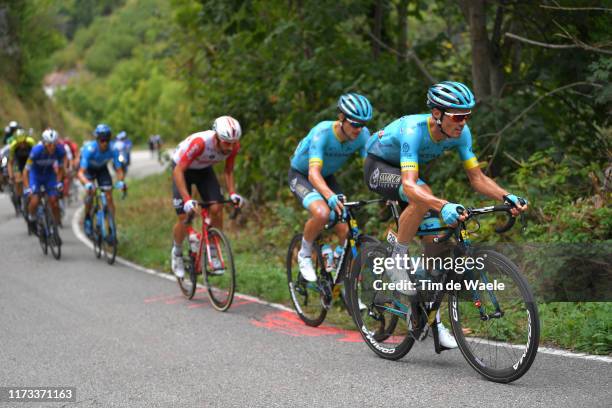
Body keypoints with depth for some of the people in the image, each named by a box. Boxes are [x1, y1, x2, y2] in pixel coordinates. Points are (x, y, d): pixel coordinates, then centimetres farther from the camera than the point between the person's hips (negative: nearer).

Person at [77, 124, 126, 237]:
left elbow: (119, 169, -24)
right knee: (91, 191, -26)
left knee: (109, 196, -11)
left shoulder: (112, 150, -29)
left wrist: (121, 182, -44)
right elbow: (81, 172, -41)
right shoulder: (89, 149, -37)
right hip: (88, 169, -2)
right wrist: (87, 184, -59)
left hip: (102, 169, 2)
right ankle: (87, 218, -4)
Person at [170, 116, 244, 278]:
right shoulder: (199, 142, -41)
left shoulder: (234, 145, -25)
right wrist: (187, 199, -45)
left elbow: (228, 171, -8)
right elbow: (178, 171, -36)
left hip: (204, 169, 4)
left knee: (217, 208, -16)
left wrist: (232, 193, -23)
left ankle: (213, 253, 1)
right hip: (182, 169, -4)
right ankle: (177, 251, 19)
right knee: (184, 217, -10)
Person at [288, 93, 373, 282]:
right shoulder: (322, 132, -34)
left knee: (346, 230, -12)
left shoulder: (362, 135, -21)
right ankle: (304, 255, -7)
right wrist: (330, 196, -62)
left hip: (327, 177, 5)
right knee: (322, 213, -33)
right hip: (300, 175, -5)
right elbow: (313, 173, -44)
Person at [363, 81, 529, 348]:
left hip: (407, 167, 6)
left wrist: (506, 197, -34)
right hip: (379, 167, -6)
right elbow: (409, 185, -50)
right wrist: (443, 205, -66)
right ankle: (396, 261, -17)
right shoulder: (413, 130, -39)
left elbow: (477, 178, -16)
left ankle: (433, 318, 6)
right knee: (423, 197, -38)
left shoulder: (460, 133, -20)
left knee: (434, 241, -5)